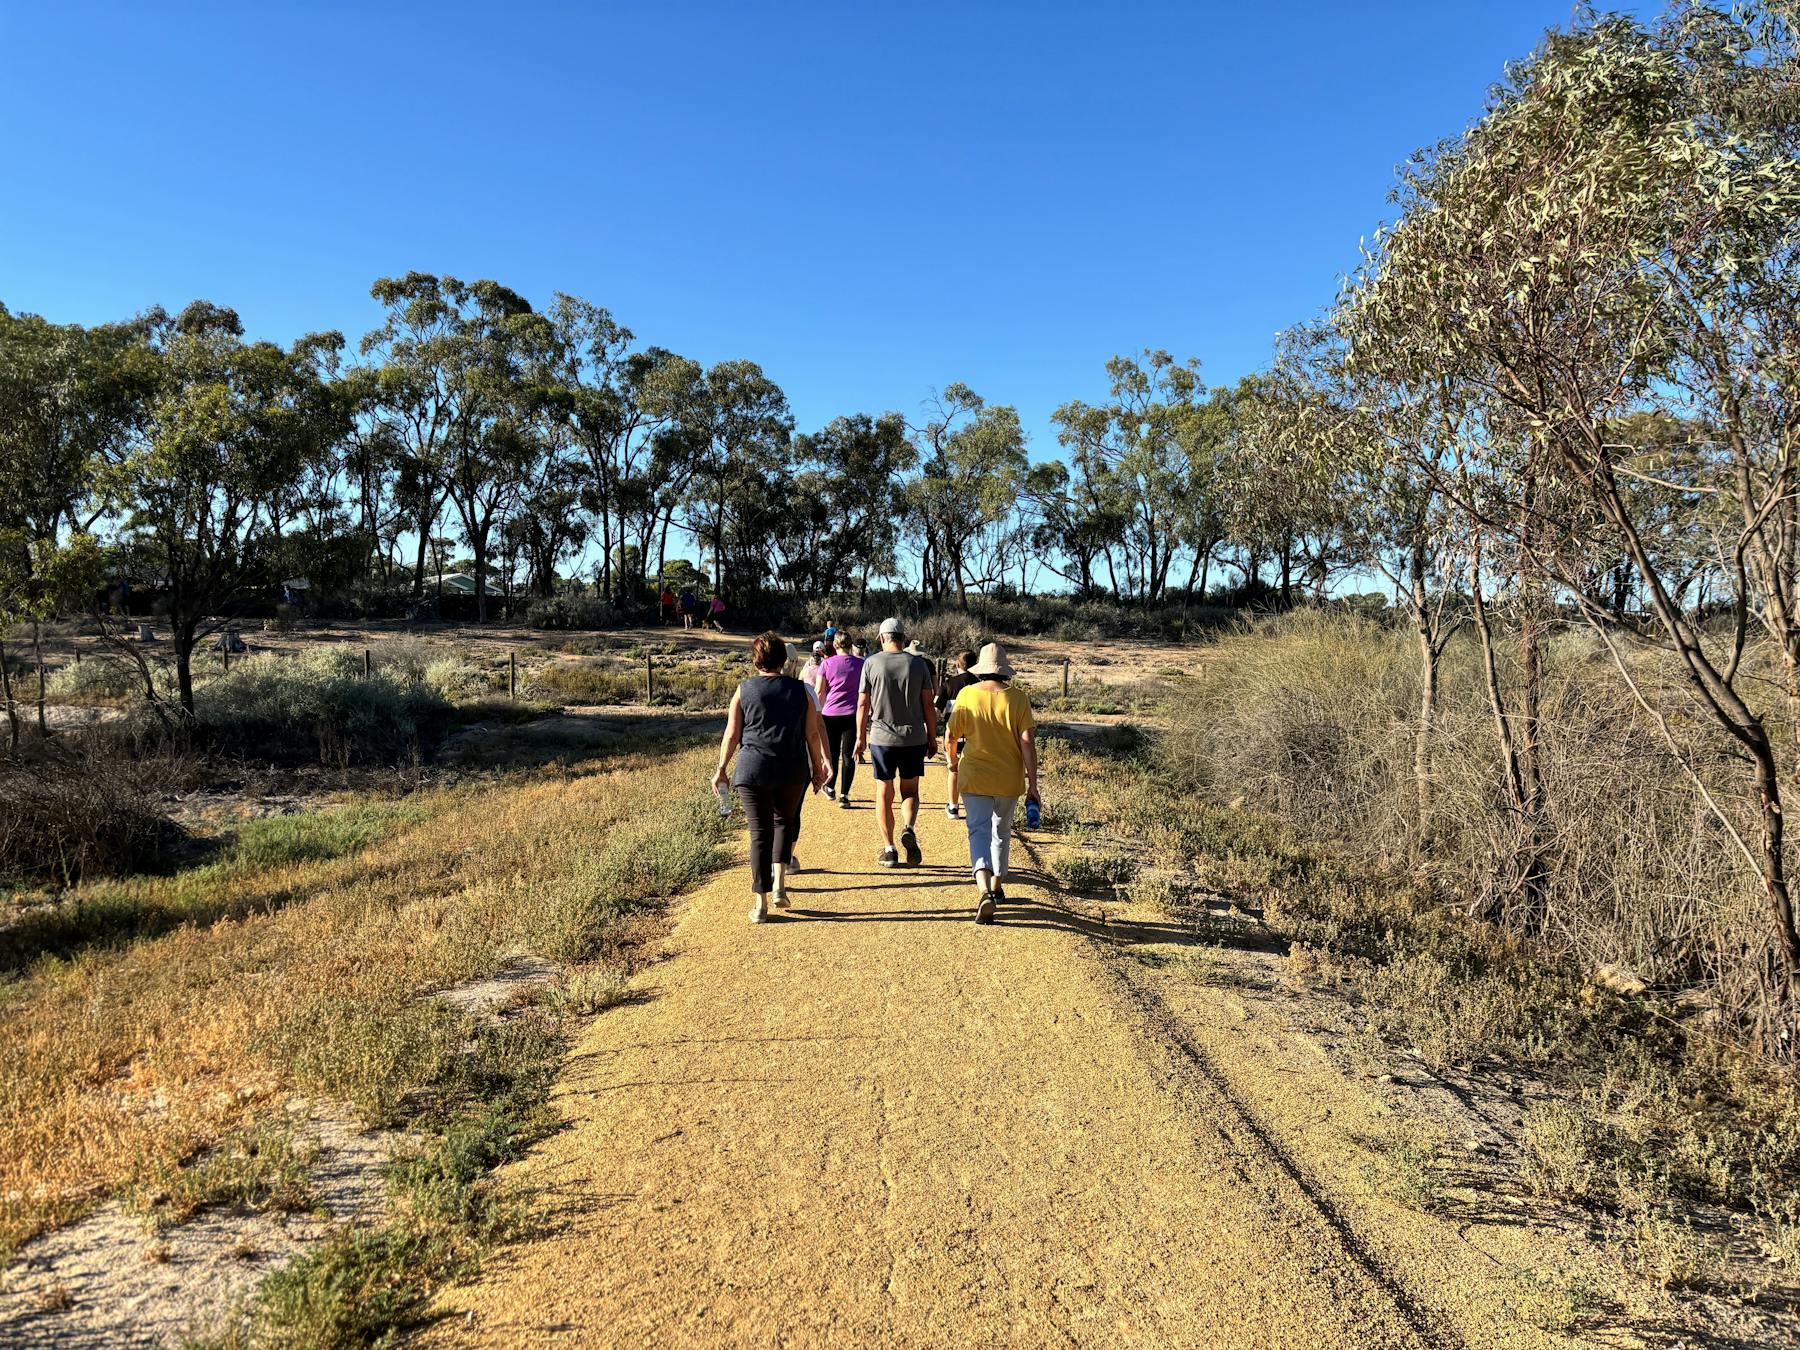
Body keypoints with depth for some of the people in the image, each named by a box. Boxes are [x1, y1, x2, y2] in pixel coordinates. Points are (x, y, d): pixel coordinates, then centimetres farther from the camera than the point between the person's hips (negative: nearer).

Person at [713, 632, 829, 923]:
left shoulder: (744, 690, 0)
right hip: (793, 771, 1)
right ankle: (779, 884, 10)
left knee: (760, 833, 4)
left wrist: (721, 769, 11)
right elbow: (813, 734, 5)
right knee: (784, 822, 22)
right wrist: (818, 768, 16)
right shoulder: (800, 690, 4)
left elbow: (731, 735, 1)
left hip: (753, 769, -1)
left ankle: (760, 902, 6)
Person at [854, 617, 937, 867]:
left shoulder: (871, 663, -2)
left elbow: (863, 704, 0)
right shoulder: (918, 664, 1)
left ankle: (889, 849, 11)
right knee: (910, 791, 13)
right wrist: (932, 738, 10)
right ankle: (908, 829, -14)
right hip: (914, 738, 1)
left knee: (885, 794, 10)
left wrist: (860, 737, 8)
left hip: (881, 737, 0)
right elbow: (928, 704, 1)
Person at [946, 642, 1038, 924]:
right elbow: (1027, 742, -11)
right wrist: (1032, 783, -6)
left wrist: (953, 760, 23)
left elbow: (951, 736, 2)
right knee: (1002, 831, 20)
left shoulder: (967, 694, -6)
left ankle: (984, 891, -25)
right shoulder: (1018, 698, -7)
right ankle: (998, 887, 33)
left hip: (974, 777, -1)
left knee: (979, 831, -4)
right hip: (1009, 779, 1)